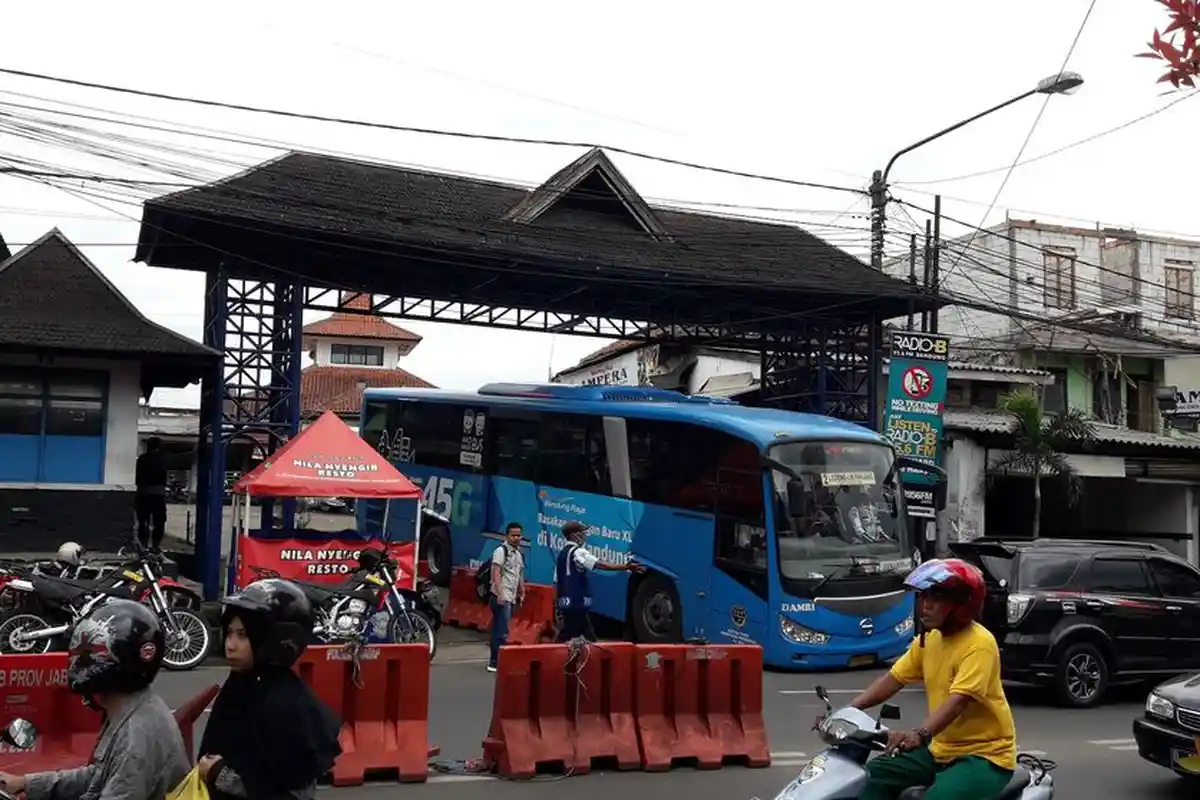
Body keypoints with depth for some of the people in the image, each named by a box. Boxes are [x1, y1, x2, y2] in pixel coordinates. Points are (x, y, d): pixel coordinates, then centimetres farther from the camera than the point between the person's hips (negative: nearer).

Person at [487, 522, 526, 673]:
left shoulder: (520, 553, 17)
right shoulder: (501, 550, -9)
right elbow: (496, 573, -17)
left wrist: (522, 593, 20)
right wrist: (500, 594, -24)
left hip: (512, 598, 8)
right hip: (501, 597, -8)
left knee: (499, 630, 12)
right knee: (502, 631, -12)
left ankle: (495, 660, 17)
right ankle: (495, 662, -9)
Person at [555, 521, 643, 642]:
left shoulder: (562, 553, 16)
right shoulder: (577, 552, -12)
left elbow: (556, 583, 18)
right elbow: (601, 565, -25)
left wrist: (558, 606, 23)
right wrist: (626, 567, -29)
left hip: (566, 603, 10)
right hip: (576, 603, -10)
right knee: (589, 639, -6)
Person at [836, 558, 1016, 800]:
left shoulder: (979, 644, -20)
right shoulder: (928, 639, 5)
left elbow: (958, 700, -32)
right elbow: (893, 679, 6)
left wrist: (920, 734, -47)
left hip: (985, 754, -8)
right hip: (940, 749, 8)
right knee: (873, 775, -3)